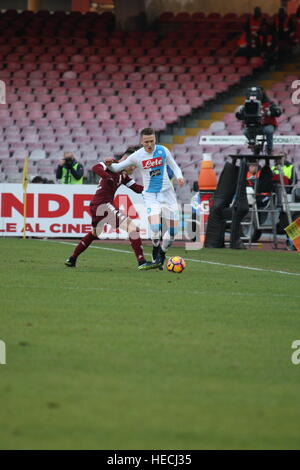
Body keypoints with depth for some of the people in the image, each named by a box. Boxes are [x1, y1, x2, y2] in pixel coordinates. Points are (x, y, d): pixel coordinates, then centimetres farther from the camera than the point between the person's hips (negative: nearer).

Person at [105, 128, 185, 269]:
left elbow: (174, 166, 9)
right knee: (155, 227, -21)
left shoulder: (163, 151, -5)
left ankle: (162, 253, 24)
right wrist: (110, 164, -20)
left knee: (173, 229, -3)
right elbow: (118, 168, 2)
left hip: (167, 193, 2)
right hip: (150, 195, -2)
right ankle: (156, 249, 10)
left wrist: (179, 177, -11)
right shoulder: (136, 156, -7)